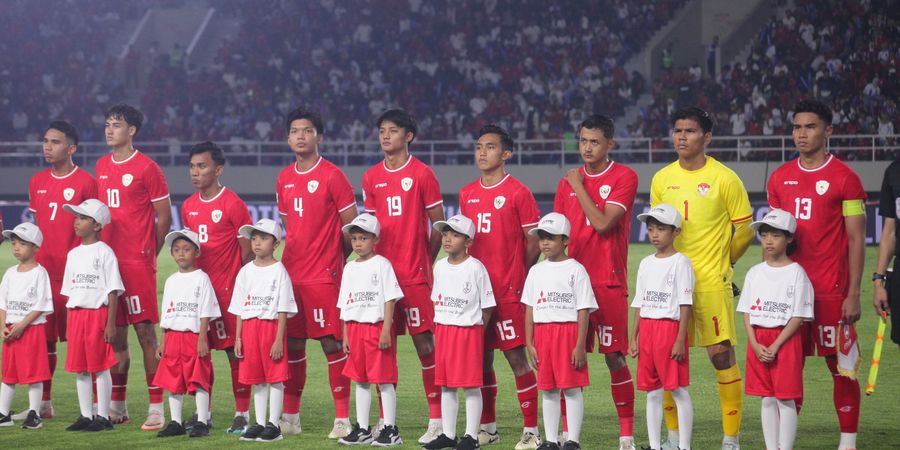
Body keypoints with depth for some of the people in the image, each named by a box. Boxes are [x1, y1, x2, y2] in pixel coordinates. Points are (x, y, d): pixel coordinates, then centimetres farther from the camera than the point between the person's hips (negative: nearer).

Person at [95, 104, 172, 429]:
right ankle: (117, 407, 18)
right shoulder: (101, 167, 13)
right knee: (115, 334, 10)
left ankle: (157, 409, -6)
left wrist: (149, 253, 1)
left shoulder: (147, 168, -6)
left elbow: (164, 216, -2)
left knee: (145, 331, -7)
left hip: (138, 262, -6)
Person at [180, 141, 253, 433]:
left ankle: (242, 414, 4)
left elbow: (247, 250, -7)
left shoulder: (232, 204, -9)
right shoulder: (189, 207, 10)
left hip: (228, 289, -6)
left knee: (235, 351, -2)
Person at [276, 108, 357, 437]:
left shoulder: (332, 176, -7)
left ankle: (343, 418, -3)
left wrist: (338, 261, 2)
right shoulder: (284, 179, 12)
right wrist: (298, 256, 11)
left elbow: (351, 226, -4)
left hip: (325, 274, -6)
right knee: (292, 343, 9)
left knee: (332, 343, -6)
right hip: (292, 272, 6)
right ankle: (290, 416, 17)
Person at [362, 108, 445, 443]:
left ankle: (437, 419, -2)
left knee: (425, 342, -5)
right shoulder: (371, 178, 10)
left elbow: (439, 224, 0)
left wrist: (426, 261, 2)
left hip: (415, 274, -5)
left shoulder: (422, 174, -3)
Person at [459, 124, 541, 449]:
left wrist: (517, 276, -3)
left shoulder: (518, 192, -6)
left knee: (516, 356, -7)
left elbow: (533, 241, -4)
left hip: (509, 291, -6)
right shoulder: (467, 194, 11)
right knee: (481, 358, 10)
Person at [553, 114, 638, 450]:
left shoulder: (624, 178, -4)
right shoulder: (568, 182, 11)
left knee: (614, 357, -4)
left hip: (609, 283, -4)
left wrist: (579, 187, -8)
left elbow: (602, 223, -16)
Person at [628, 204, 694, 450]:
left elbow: (685, 304, -9)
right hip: (647, 330, 7)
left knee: (678, 390, -5)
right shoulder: (646, 263, 14)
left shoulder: (680, 262, -5)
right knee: (652, 392, 9)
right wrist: (633, 338, 11)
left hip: (670, 327, -7)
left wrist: (680, 339, -15)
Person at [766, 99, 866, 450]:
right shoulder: (779, 178, 10)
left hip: (831, 291, -4)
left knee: (840, 366, 0)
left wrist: (853, 294, -9)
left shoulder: (844, 178, -4)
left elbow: (856, 240, -5)